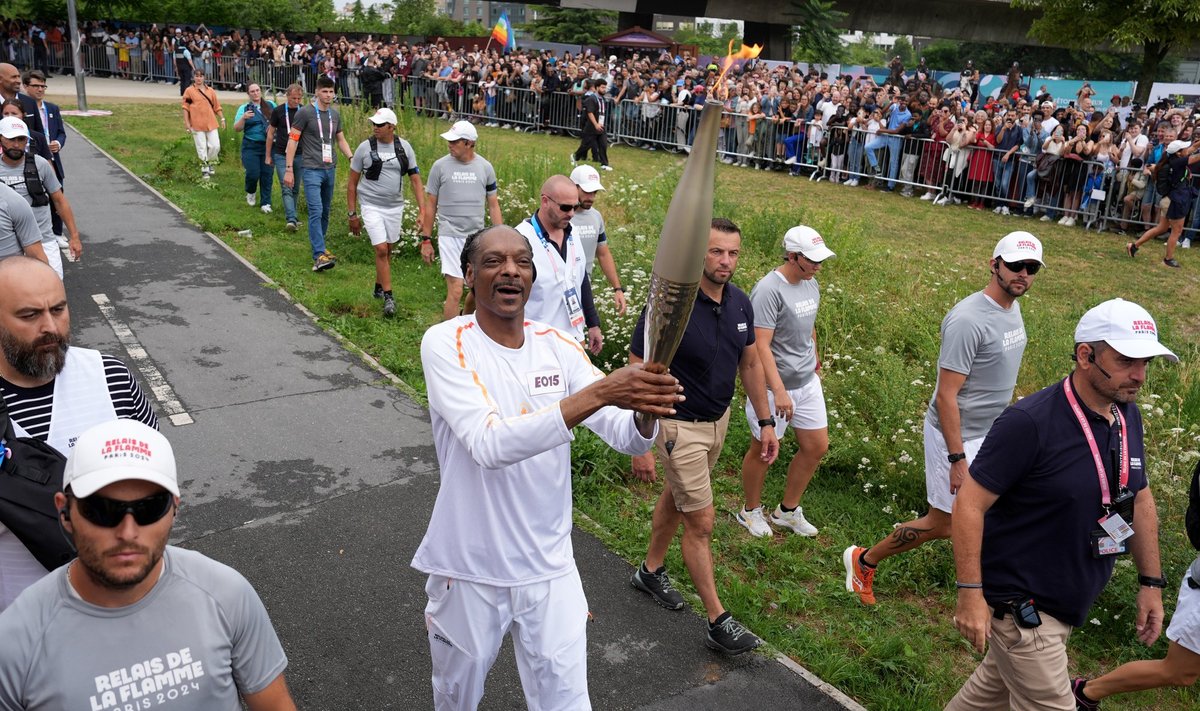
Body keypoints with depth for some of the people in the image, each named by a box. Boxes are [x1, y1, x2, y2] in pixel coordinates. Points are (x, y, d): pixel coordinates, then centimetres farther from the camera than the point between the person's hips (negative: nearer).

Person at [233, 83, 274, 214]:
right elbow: (237, 128, -2)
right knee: (253, 173, -8)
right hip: (251, 147, -2)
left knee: (267, 174, 1)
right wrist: (243, 118, -21)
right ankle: (250, 192, 24)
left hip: (268, 146, 2)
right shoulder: (244, 108, 3)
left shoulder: (271, 105, 8)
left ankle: (265, 203, 11)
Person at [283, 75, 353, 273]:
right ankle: (319, 256, -20)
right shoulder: (305, 113, -6)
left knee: (325, 211, 14)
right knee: (316, 211, -15)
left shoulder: (335, 114, 11)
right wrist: (289, 169, -9)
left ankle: (319, 247, 29)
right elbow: (292, 140, -5)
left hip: (330, 169, 6)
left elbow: (341, 140, 22)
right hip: (311, 170, -6)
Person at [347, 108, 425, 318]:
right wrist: (352, 214, -1)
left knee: (387, 250, 12)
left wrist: (422, 211, -7)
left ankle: (379, 287, 32)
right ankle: (388, 297, -4)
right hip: (371, 206, -3)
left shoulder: (404, 147, -1)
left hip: (395, 206, 3)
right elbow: (352, 183, 1)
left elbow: (416, 180, 2)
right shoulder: (365, 147, -6)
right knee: (381, 250, -10)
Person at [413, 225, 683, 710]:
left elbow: (627, 438, -9)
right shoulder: (445, 344, -15)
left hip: (550, 567, 3)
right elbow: (490, 444, -31)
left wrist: (645, 409, -33)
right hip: (469, 567, -2)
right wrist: (598, 393, -41)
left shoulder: (559, 348, -2)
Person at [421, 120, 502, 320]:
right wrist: (426, 240, 1)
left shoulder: (485, 167, 3)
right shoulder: (440, 166, -2)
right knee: (455, 290, -12)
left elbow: (493, 206, 8)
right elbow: (430, 205, 3)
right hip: (450, 236, -3)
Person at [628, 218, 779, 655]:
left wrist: (766, 422, 8)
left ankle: (651, 570, 45)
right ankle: (718, 623, 11)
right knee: (700, 523, -1)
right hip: (679, 426, -7)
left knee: (676, 497, 24)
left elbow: (750, 364, 8)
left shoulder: (740, 303, -5)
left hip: (718, 419, 7)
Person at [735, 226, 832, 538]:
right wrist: (779, 391, -31)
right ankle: (751, 511, 32)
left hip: (807, 383, 8)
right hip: (774, 386, -8)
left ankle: (788, 510, 32)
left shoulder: (811, 285, 4)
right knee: (762, 450, 9)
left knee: (816, 446, 14)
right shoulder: (769, 290, -22)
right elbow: (761, 346, -26)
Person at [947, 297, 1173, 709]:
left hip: (1069, 604, 8)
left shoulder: (1127, 416, -1)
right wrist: (970, 593, -24)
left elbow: (1139, 498, 13)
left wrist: (1151, 581, 14)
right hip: (1020, 604, -8)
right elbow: (969, 504, -23)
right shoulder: (1029, 423, -26)